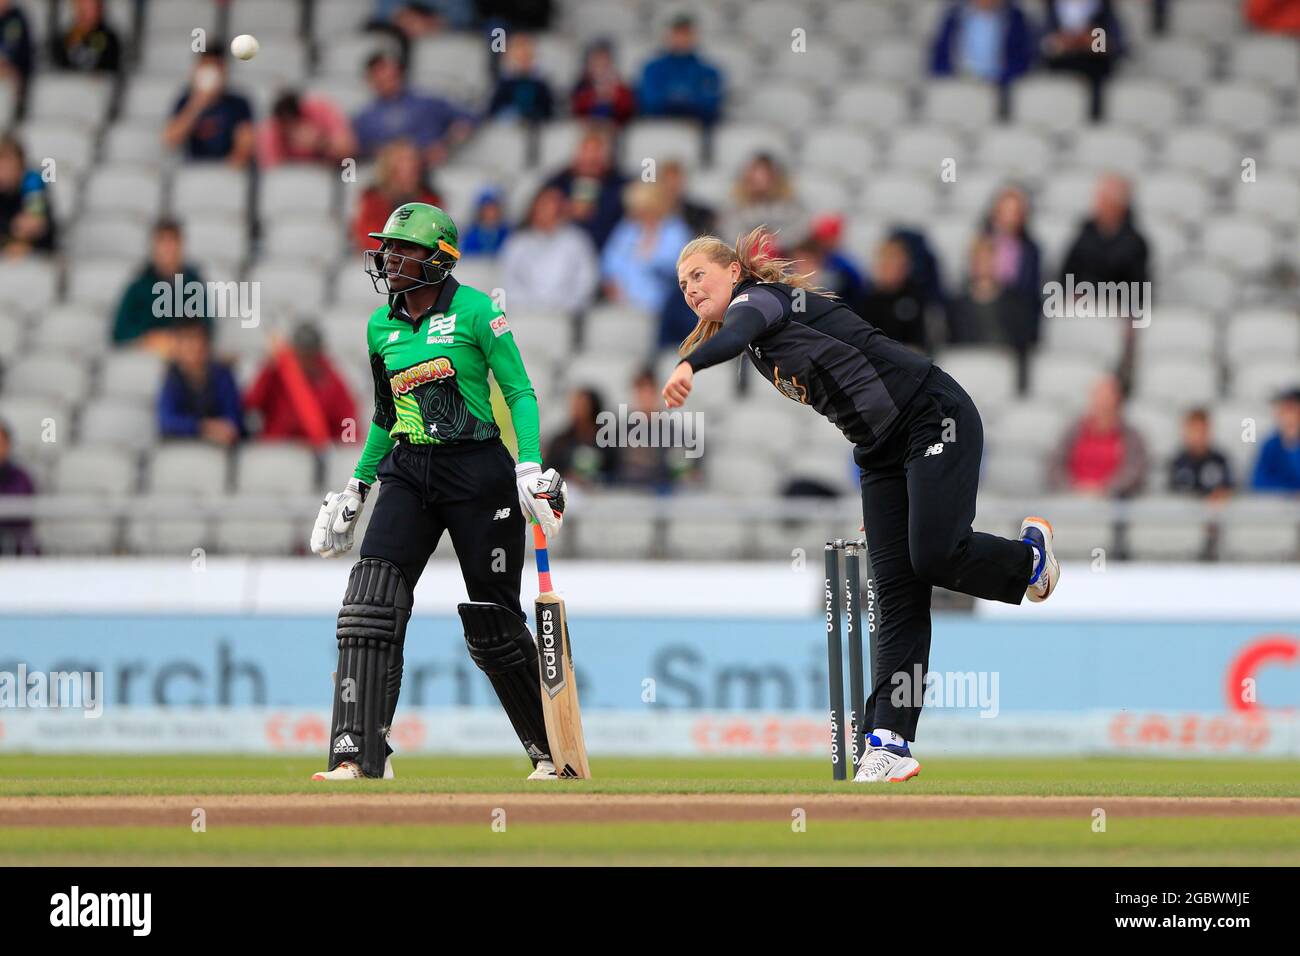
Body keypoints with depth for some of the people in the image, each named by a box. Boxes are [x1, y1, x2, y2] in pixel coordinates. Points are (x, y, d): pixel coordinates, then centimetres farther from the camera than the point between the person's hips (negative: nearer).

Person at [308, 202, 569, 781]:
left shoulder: (474, 310, -5)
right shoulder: (381, 326, 11)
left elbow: (519, 391, -5)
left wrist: (530, 468, -16)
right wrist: (356, 488, 22)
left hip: (478, 472, -5)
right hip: (407, 474, 5)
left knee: (494, 624, 1)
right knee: (371, 603, -15)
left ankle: (552, 751, 21)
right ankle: (358, 757, -18)